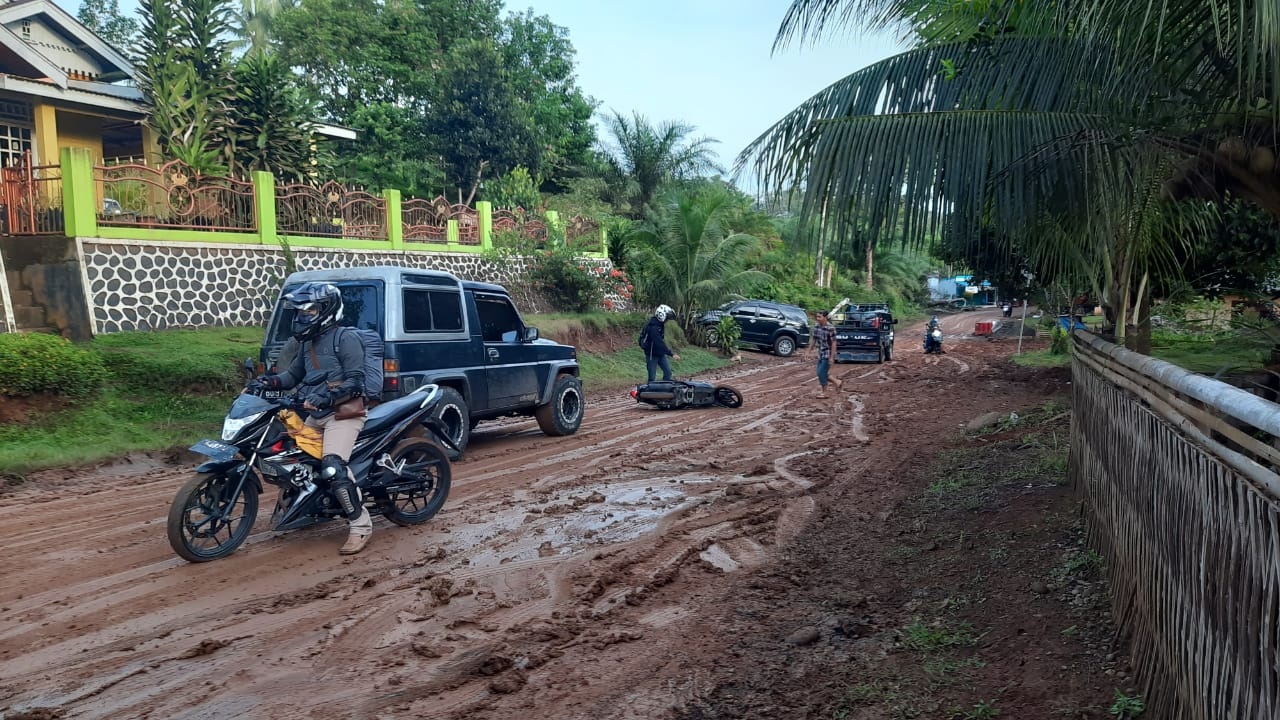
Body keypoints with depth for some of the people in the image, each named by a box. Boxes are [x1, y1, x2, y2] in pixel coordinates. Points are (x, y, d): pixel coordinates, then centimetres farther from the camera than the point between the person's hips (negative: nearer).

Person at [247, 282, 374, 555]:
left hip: (343, 413, -10)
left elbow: (355, 381, -15)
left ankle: (361, 526, -20)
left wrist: (327, 395, -29)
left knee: (333, 467, -26)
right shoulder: (308, 342, 20)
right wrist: (270, 382, 1)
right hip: (315, 416, 10)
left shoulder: (345, 339, -8)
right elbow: (294, 373, 21)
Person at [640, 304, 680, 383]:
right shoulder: (653, 327, -26)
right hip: (652, 355, -9)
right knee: (652, 377, -3)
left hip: (661, 354, 9)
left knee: (668, 372, 2)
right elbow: (659, 343, -33)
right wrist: (671, 354, -35)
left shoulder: (660, 325, 5)